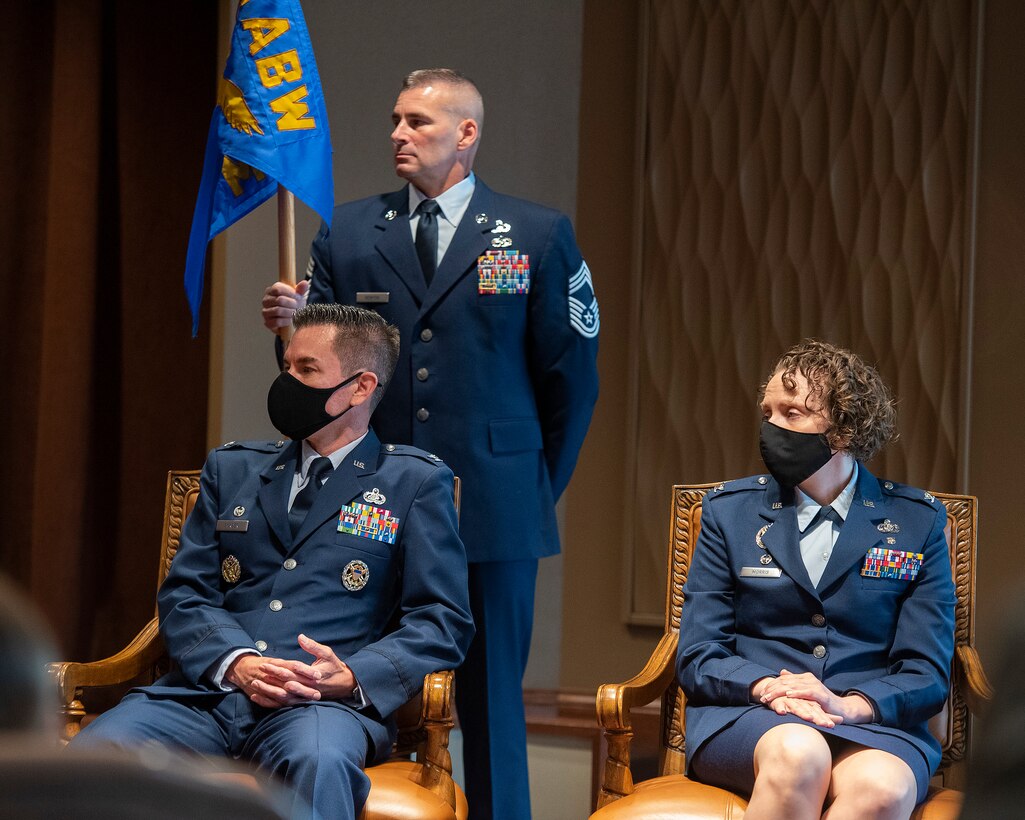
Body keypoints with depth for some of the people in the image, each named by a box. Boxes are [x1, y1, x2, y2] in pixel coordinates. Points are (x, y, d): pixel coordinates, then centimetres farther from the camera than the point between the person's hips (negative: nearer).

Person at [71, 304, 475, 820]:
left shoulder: (417, 482, 12)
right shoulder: (231, 468, 23)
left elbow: (443, 622, 5)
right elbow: (183, 595, 15)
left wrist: (352, 677, -14)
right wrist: (235, 662, -8)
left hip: (324, 702, -3)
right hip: (210, 691, 3)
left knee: (318, 763, -41)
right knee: (95, 749, -28)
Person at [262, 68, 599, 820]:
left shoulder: (539, 236, 4)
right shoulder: (349, 233, 9)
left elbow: (572, 376, 6)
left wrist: (541, 487, 6)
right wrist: (292, 324, -13)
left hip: (492, 506, -2)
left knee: (492, 702, 3)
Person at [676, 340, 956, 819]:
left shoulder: (917, 523, 8)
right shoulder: (729, 510, 11)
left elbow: (927, 672, 4)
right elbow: (697, 656, 6)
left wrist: (850, 705, -16)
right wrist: (767, 688, -15)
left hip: (872, 721, 0)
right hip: (743, 715, 0)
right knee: (797, 754, -38)